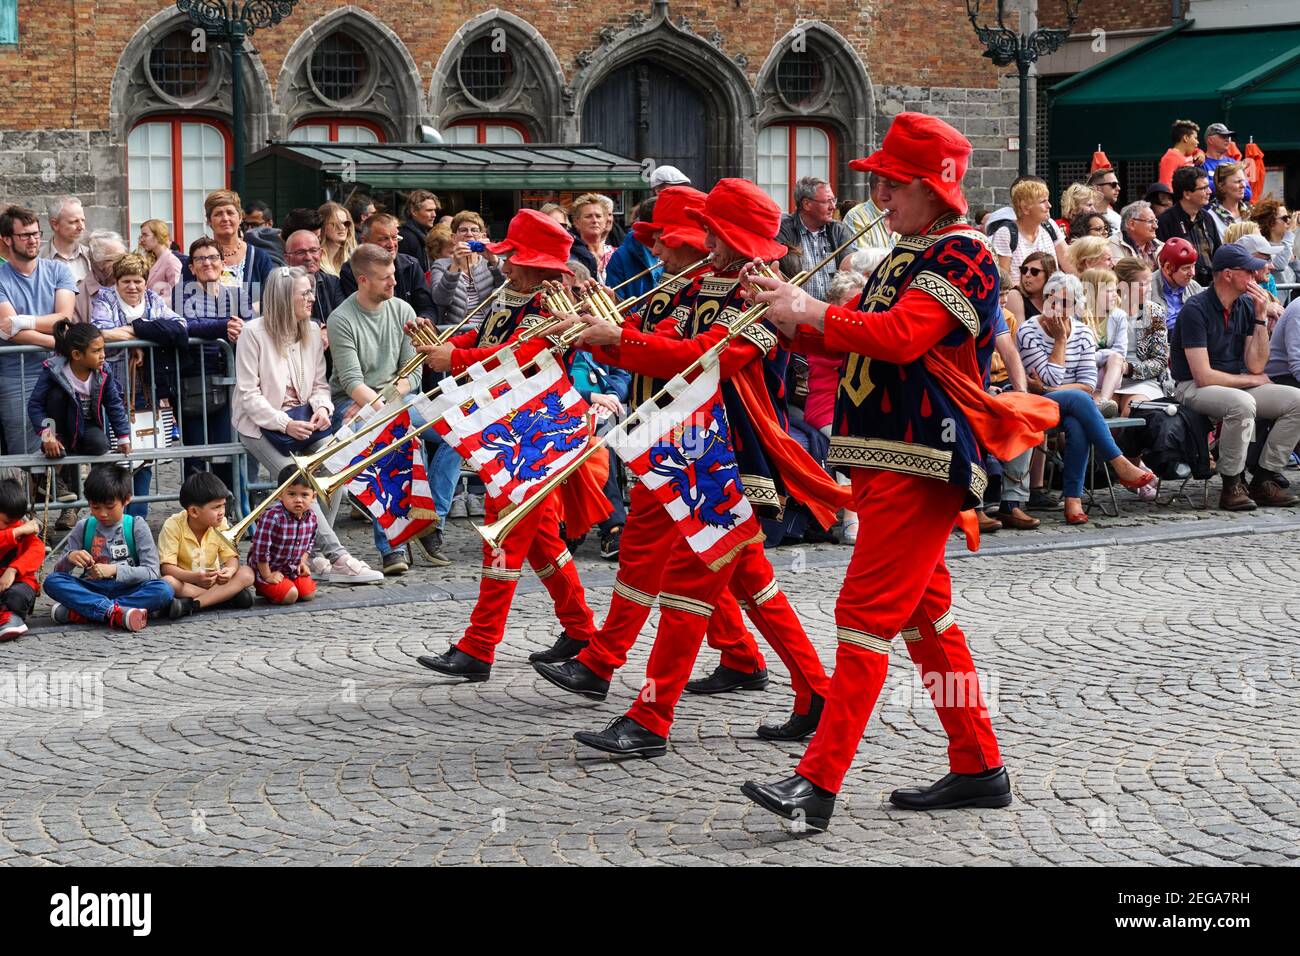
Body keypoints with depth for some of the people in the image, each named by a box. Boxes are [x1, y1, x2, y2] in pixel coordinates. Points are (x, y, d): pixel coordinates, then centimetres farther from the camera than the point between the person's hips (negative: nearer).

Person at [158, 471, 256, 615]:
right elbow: (167, 567, -23)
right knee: (167, 582, -36)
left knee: (246, 573, -21)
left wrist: (230, 570, -32)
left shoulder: (220, 524, -5)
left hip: (213, 581, 4)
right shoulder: (173, 526, -17)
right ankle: (227, 595, -30)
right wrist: (195, 577, -40)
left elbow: (231, 557, -6)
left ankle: (190, 604, -34)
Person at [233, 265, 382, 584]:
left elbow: (320, 384, 13)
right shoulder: (254, 333, -9)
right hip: (262, 425, -5)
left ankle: (317, 554, -17)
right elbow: (248, 394, -11)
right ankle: (336, 557, -30)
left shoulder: (312, 331, 9)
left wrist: (322, 408, -10)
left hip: (303, 417, 5)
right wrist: (284, 424, -22)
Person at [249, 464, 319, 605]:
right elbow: (261, 548, -26)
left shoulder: (311, 517, -7)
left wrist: (302, 562, 1)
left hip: (293, 569, 7)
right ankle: (263, 588, 10)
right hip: (268, 569, -7)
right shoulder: (272, 517, -31)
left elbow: (310, 542, 13)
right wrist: (267, 576, -20)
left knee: (309, 594, -3)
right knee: (290, 595, -20)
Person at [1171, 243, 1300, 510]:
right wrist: (1250, 380, -6)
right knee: (1242, 403, -37)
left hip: (1236, 386, 8)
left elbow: (1256, 366, 0)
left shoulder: (1246, 306, 5)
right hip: (1194, 388, -7)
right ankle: (1232, 485, -22)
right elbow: (1204, 376, -20)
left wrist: (1260, 317, -7)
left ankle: (1264, 480, -6)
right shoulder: (1196, 309, -16)